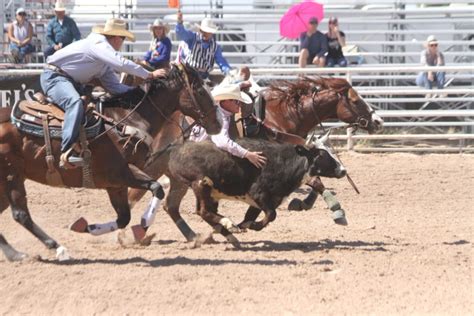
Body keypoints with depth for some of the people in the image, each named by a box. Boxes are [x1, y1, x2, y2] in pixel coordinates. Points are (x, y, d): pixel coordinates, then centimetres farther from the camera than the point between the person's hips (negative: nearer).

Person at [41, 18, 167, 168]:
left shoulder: (105, 60, 15)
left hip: (72, 82, 11)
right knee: (75, 102, -36)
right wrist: (150, 75, -22)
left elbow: (113, 86, 10)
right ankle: (67, 152, -48)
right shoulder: (98, 44, -16)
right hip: (54, 76, -11)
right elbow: (122, 63, -28)